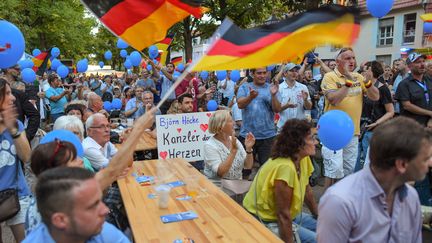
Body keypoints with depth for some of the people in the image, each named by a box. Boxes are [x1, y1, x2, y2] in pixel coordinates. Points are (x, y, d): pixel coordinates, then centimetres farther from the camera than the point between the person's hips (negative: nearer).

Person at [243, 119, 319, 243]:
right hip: (264, 221, -8)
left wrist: (319, 216, 17)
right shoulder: (285, 167, -32)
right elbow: (283, 214, -27)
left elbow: (307, 190, 9)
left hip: (286, 216, 9)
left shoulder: (303, 158, -6)